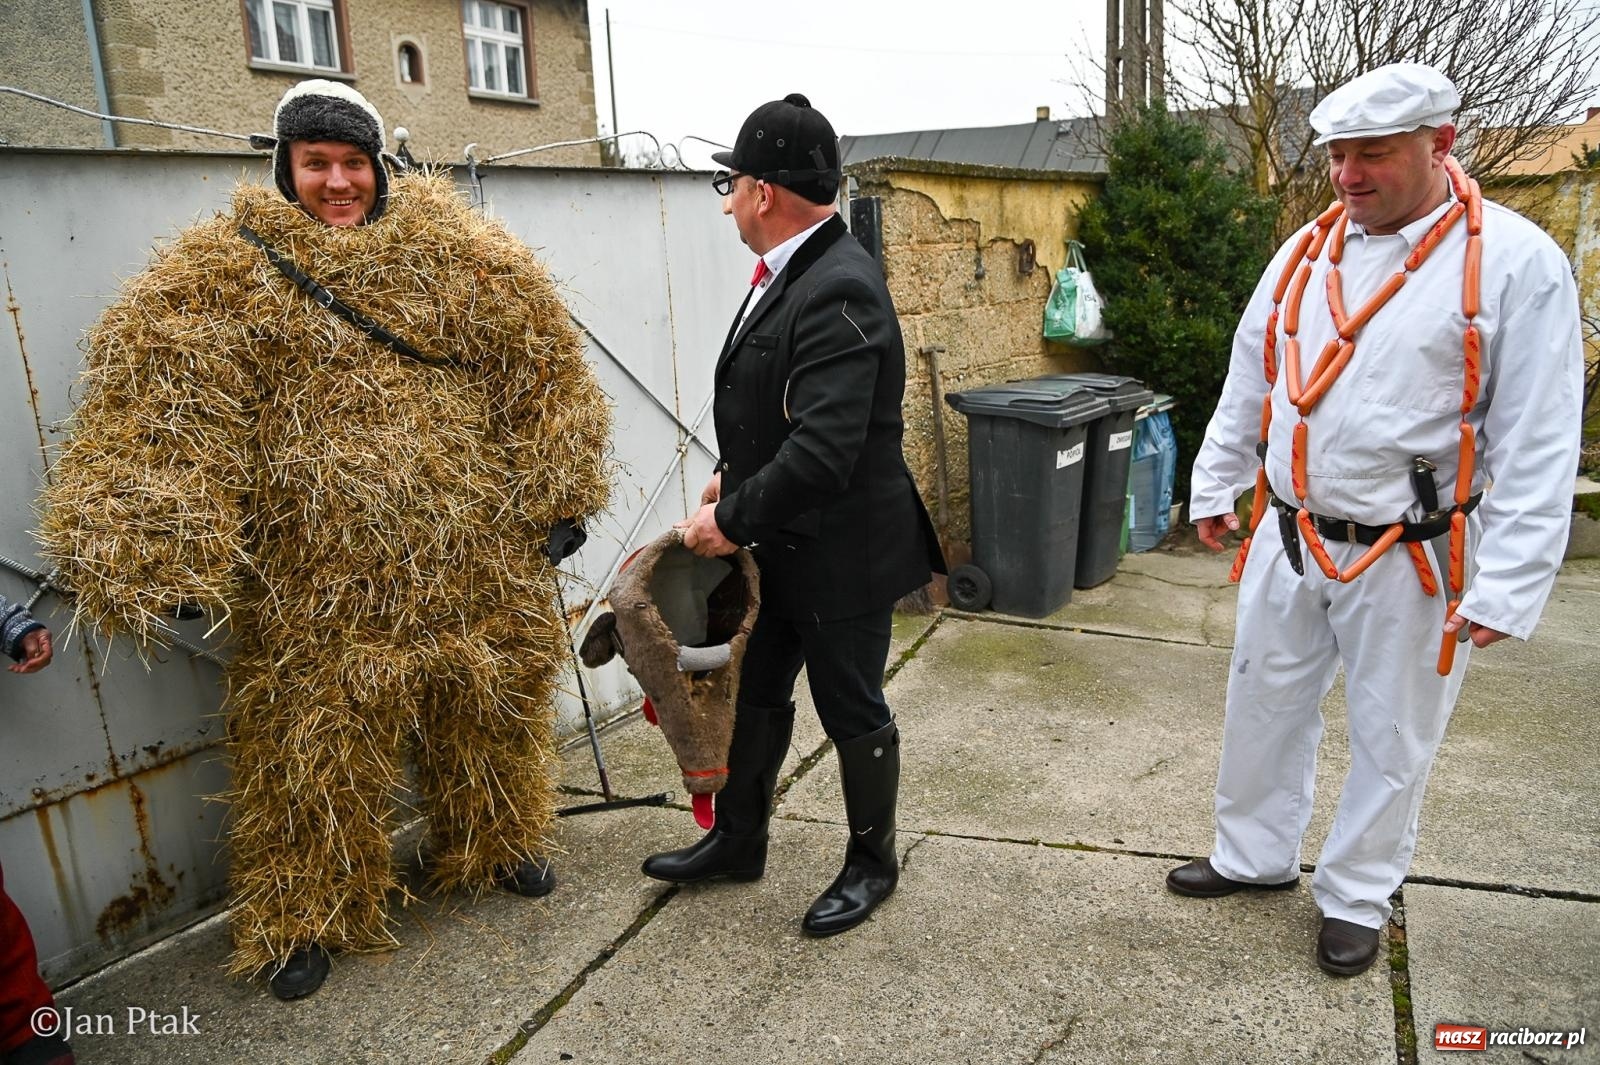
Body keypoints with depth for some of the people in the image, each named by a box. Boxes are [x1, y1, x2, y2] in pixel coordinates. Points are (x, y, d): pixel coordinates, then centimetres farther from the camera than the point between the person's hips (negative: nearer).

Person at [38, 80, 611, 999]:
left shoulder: (454, 252, 5)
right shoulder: (223, 278, -3)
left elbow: (536, 369, 7)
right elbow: (165, 416, -13)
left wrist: (556, 496, 4)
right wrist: (156, 557, -23)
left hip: (473, 557, 3)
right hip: (318, 579, -2)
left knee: (489, 705, 17)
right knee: (321, 740, 8)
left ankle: (498, 842, 43)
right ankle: (307, 914, 31)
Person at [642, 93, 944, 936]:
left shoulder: (839, 291, -26)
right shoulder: (791, 273, 5)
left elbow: (823, 452, -32)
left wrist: (733, 521, -20)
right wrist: (731, 476, 5)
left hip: (840, 551, -9)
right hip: (784, 545, 9)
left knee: (852, 710, 10)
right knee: (758, 692, 20)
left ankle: (872, 862, 34)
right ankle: (737, 841, 40)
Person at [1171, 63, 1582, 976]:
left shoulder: (1517, 261, -12)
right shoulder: (1306, 252, 4)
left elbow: (1539, 446, -14)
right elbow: (1248, 383, 13)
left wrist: (1506, 587, -16)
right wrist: (1215, 488, 16)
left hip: (1409, 560, -4)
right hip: (1290, 540, 5)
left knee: (1392, 738, 12)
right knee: (1265, 703, 17)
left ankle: (1358, 898, 34)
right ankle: (1255, 856, 39)